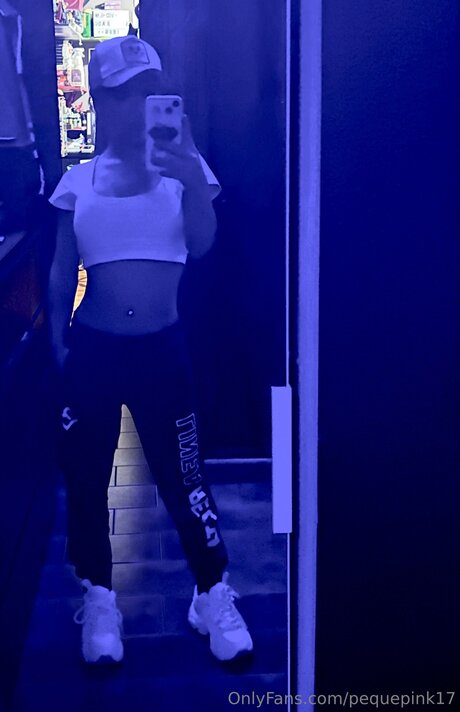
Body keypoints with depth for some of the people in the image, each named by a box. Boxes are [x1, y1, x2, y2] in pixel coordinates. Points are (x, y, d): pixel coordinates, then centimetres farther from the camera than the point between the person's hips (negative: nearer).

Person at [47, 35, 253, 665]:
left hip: (162, 347, -1)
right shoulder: (79, 181, 4)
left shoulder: (182, 166, 1)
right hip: (91, 348, 2)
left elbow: (202, 244, -13)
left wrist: (195, 182, -29)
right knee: (86, 479, 10)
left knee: (183, 478, 5)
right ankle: (99, 598, 29)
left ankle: (215, 596, 23)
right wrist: (57, 340, 3)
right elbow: (62, 271, 10)